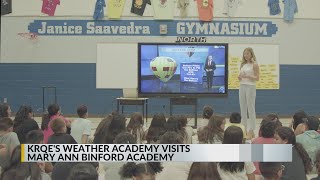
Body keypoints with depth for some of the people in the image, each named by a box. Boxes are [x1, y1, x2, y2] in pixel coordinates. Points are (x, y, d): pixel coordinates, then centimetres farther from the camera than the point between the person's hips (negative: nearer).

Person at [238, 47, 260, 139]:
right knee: (243, 109, 7)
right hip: (242, 87, 7)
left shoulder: (254, 65, -3)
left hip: (250, 87, -6)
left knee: (251, 109, -3)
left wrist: (247, 76, -20)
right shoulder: (243, 65, 14)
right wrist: (239, 77, -4)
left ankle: (251, 130, 0)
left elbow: (257, 78, -9)